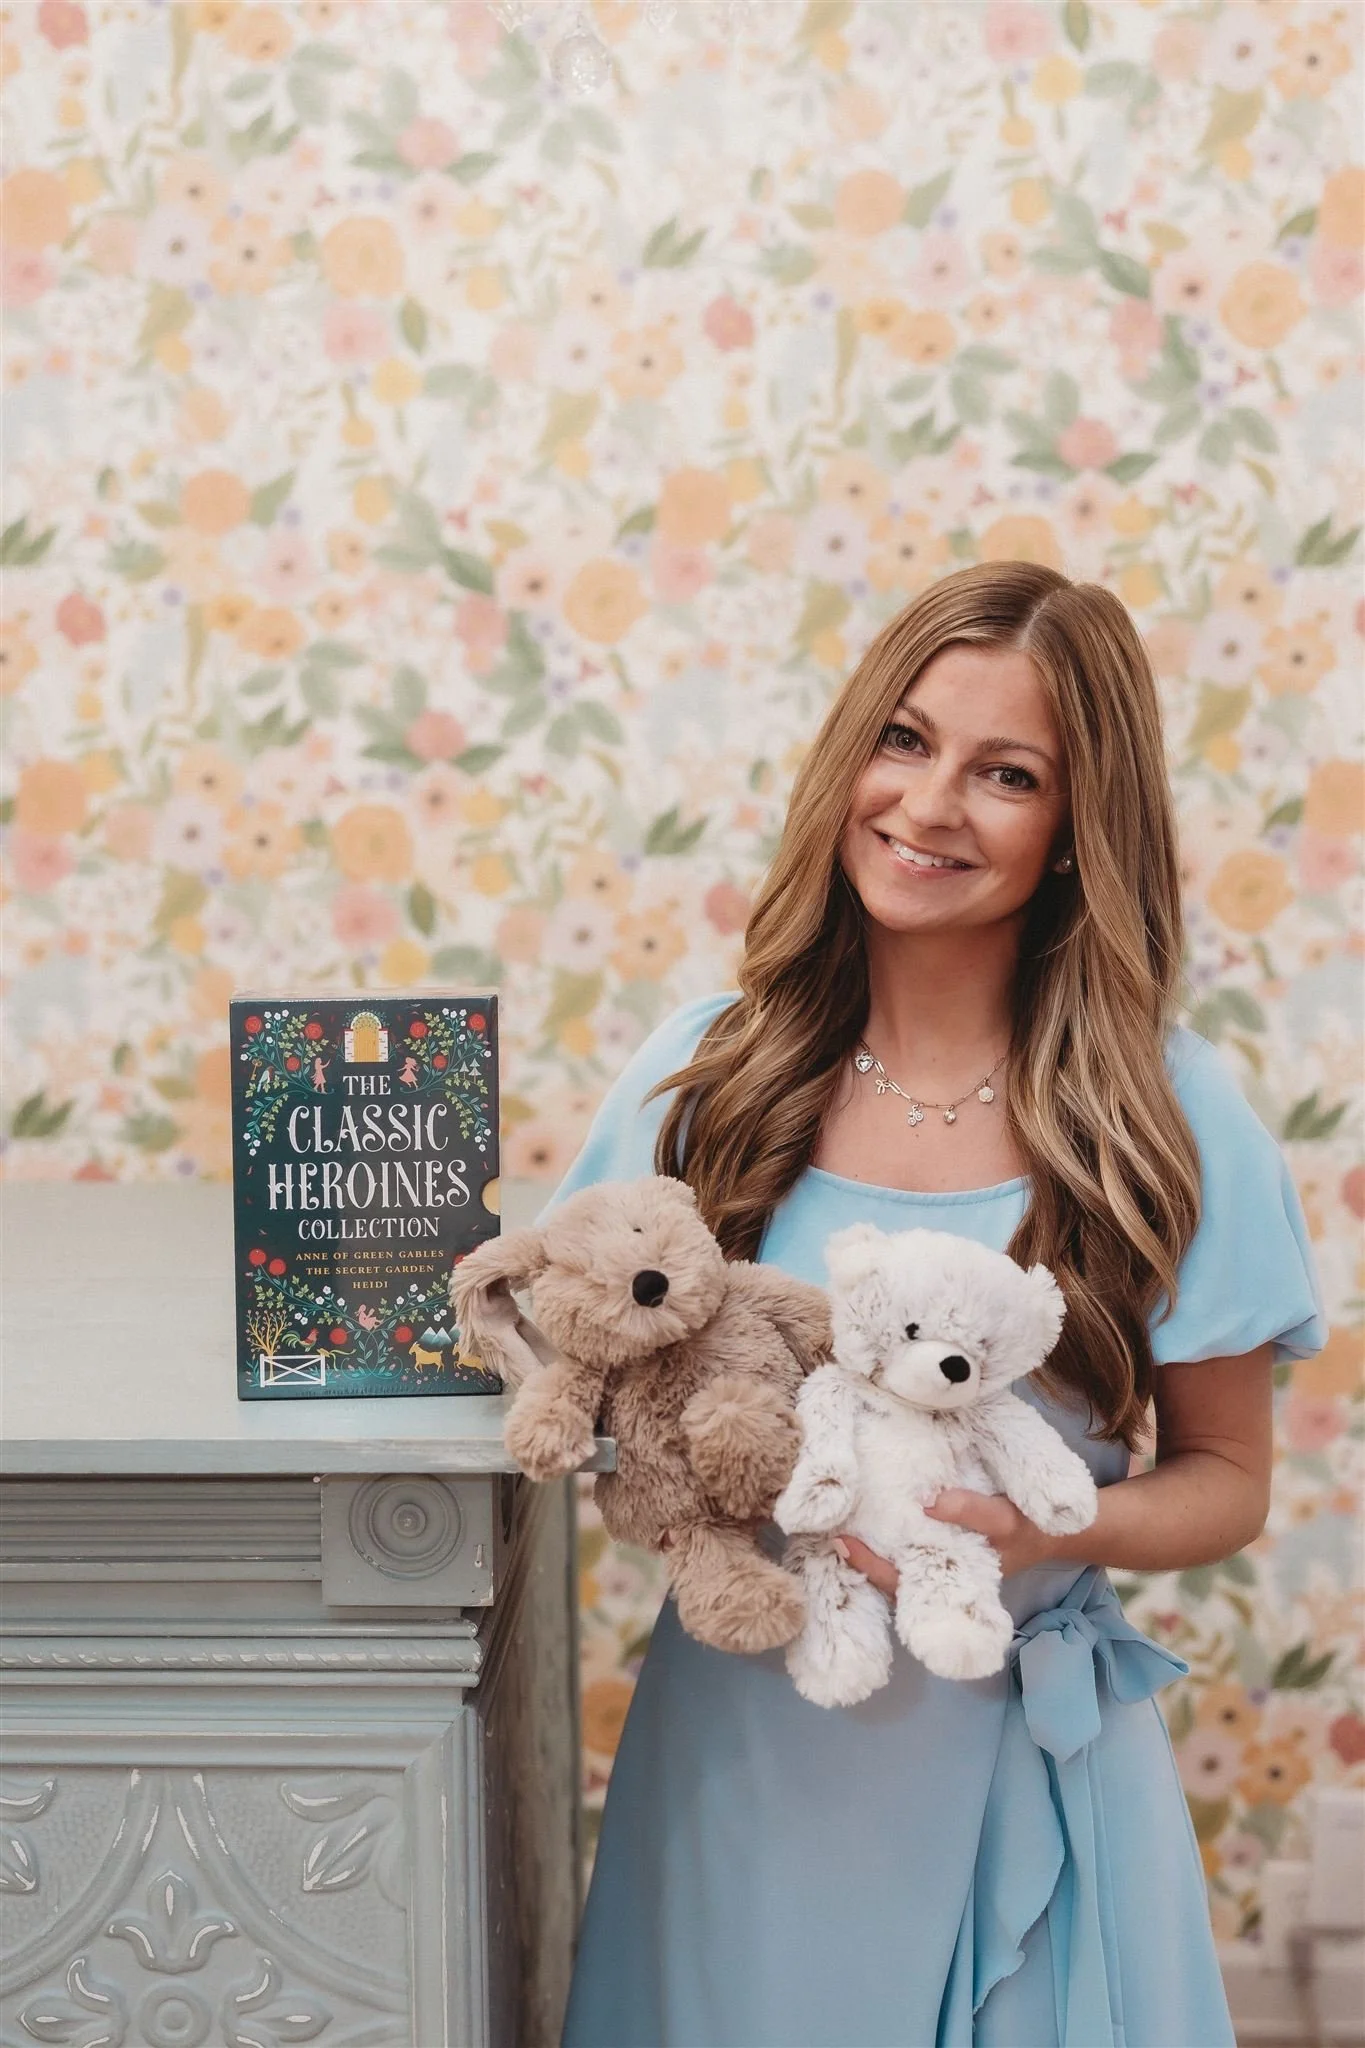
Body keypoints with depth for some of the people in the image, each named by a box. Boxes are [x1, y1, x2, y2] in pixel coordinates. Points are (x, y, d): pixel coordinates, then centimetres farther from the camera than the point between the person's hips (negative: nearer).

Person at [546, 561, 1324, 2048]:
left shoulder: (1167, 1119, -10)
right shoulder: (708, 1072, -4)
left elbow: (1225, 1478, -1)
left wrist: (1054, 1526, -20)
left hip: (1020, 1753, -1)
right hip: (736, 1740, 2)